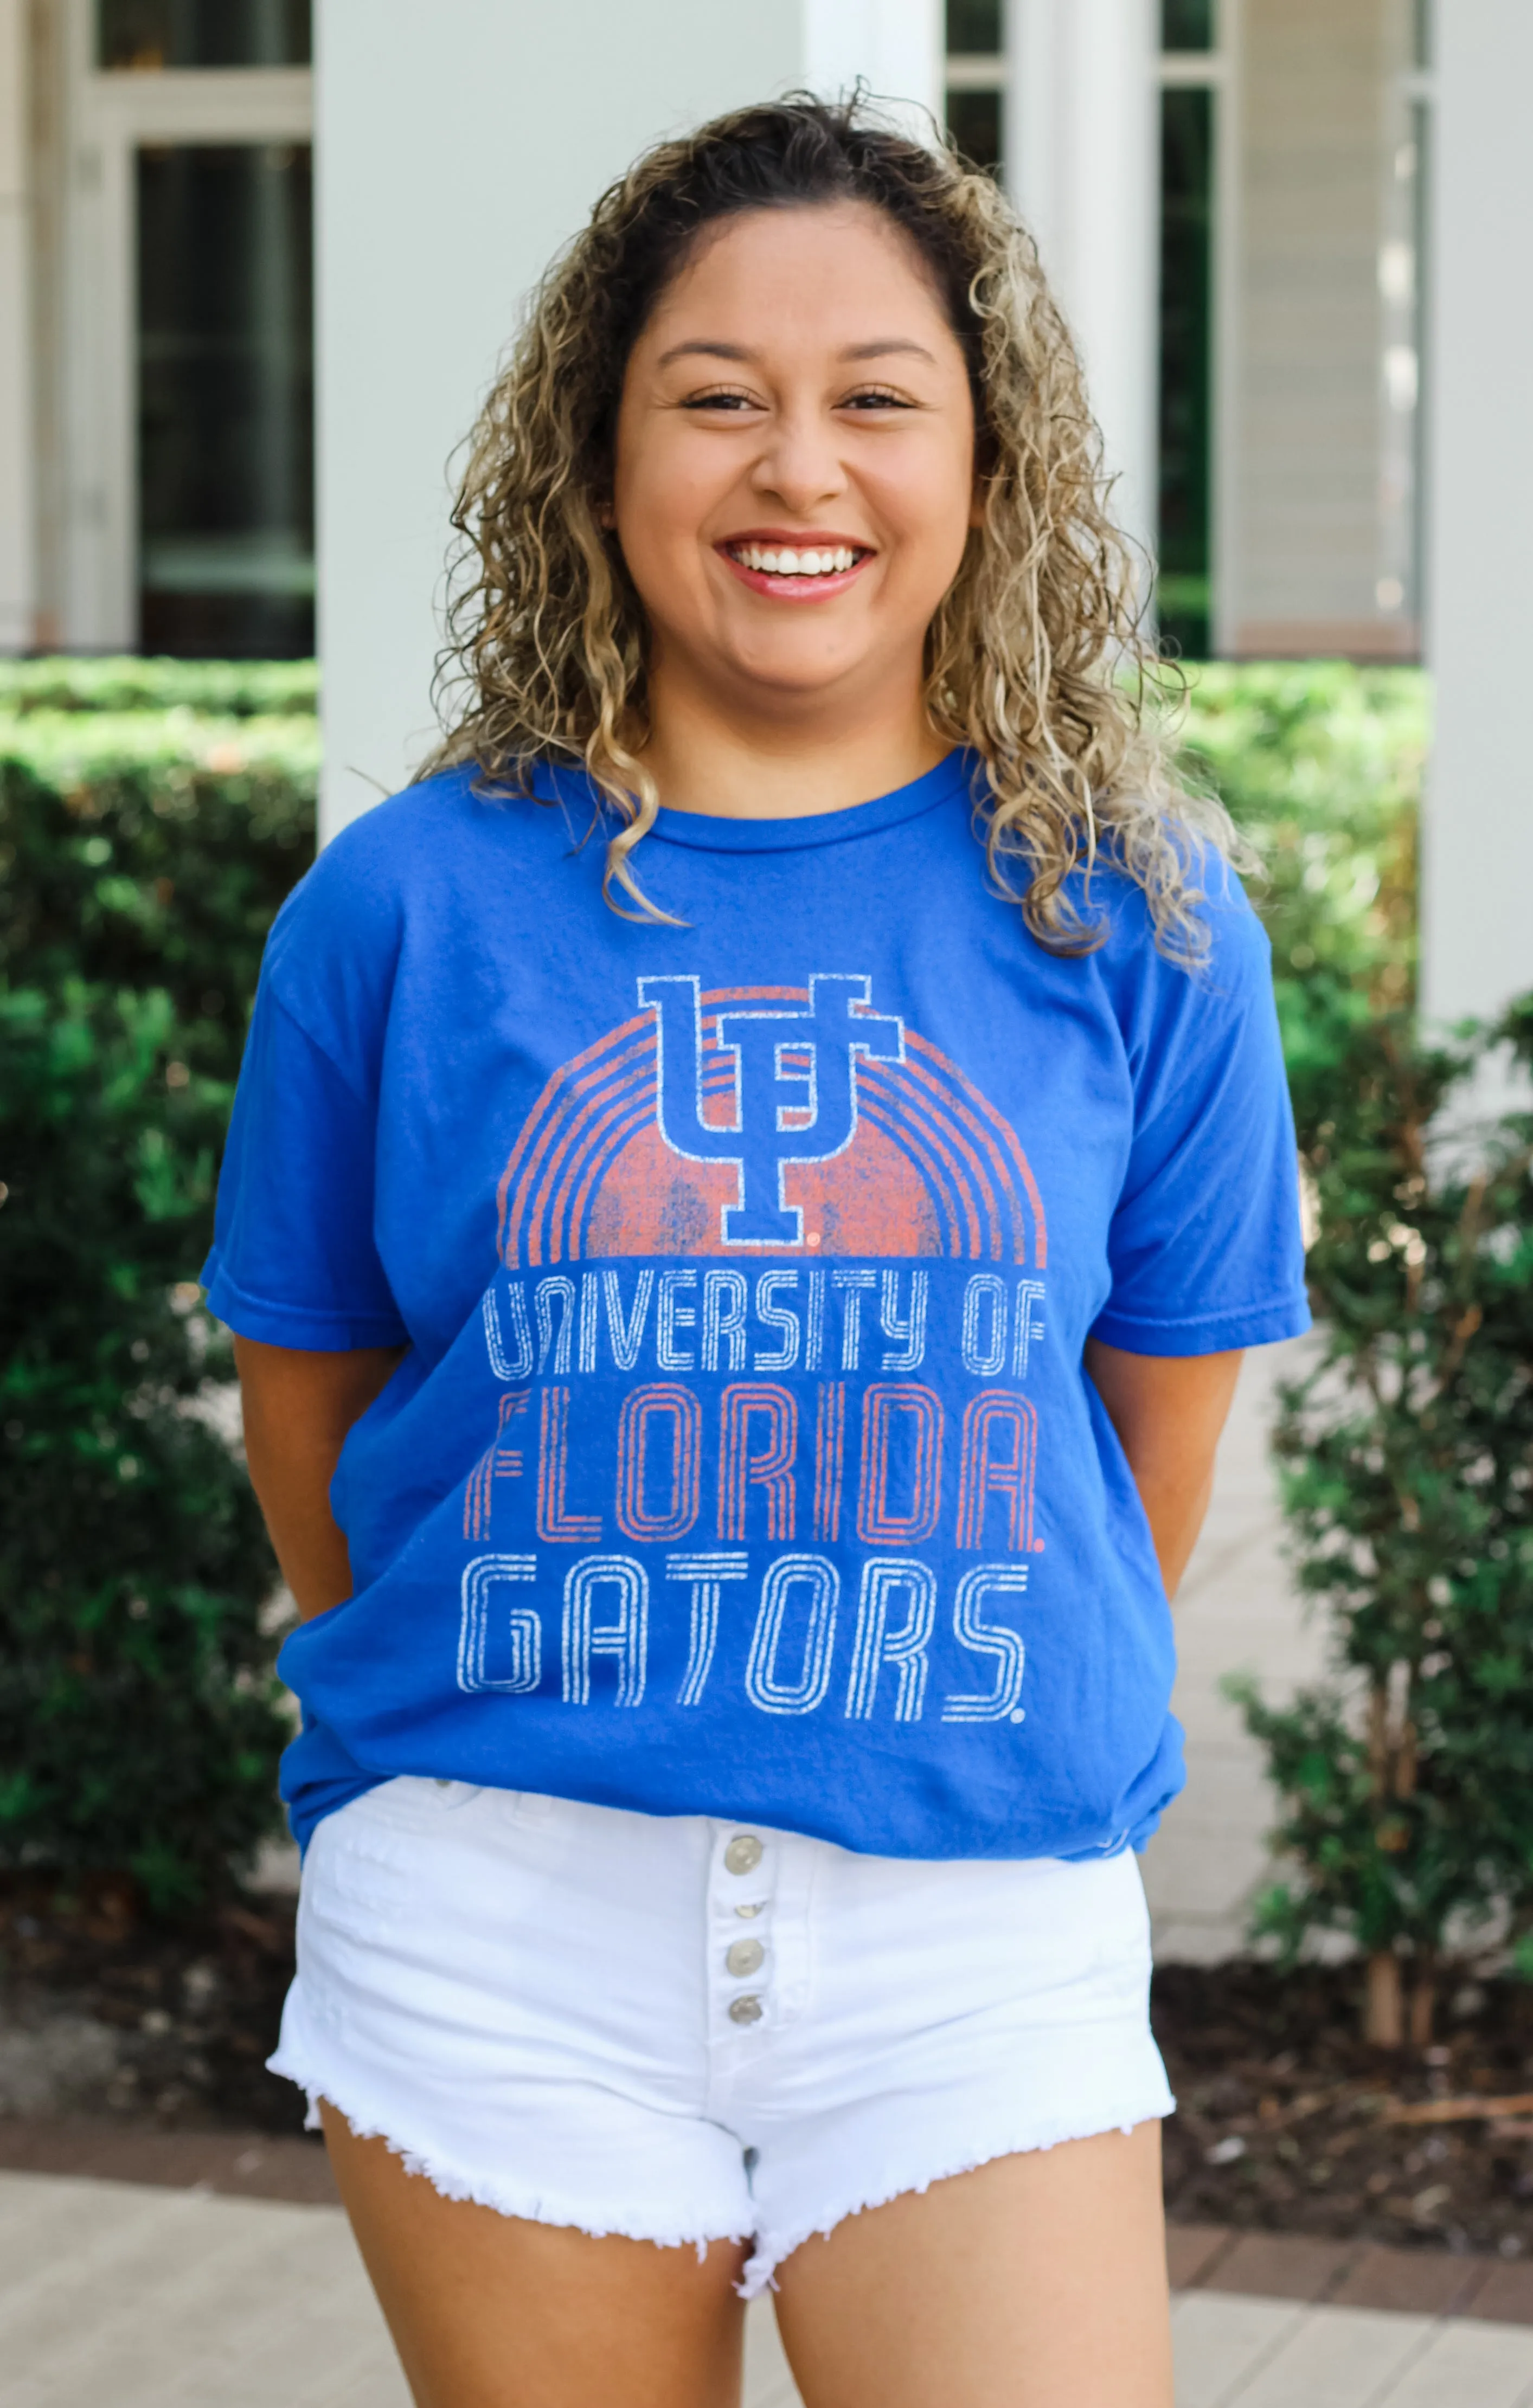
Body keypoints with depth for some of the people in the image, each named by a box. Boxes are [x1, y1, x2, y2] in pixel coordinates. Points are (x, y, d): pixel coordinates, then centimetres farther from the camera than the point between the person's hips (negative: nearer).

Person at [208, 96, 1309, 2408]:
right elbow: (310, 1396, 9)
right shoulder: (408, 903, 0)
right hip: (499, 1932, 0)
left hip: (984, 1940, 0)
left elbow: (1159, 1427, 10)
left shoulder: (1137, 918, 2)